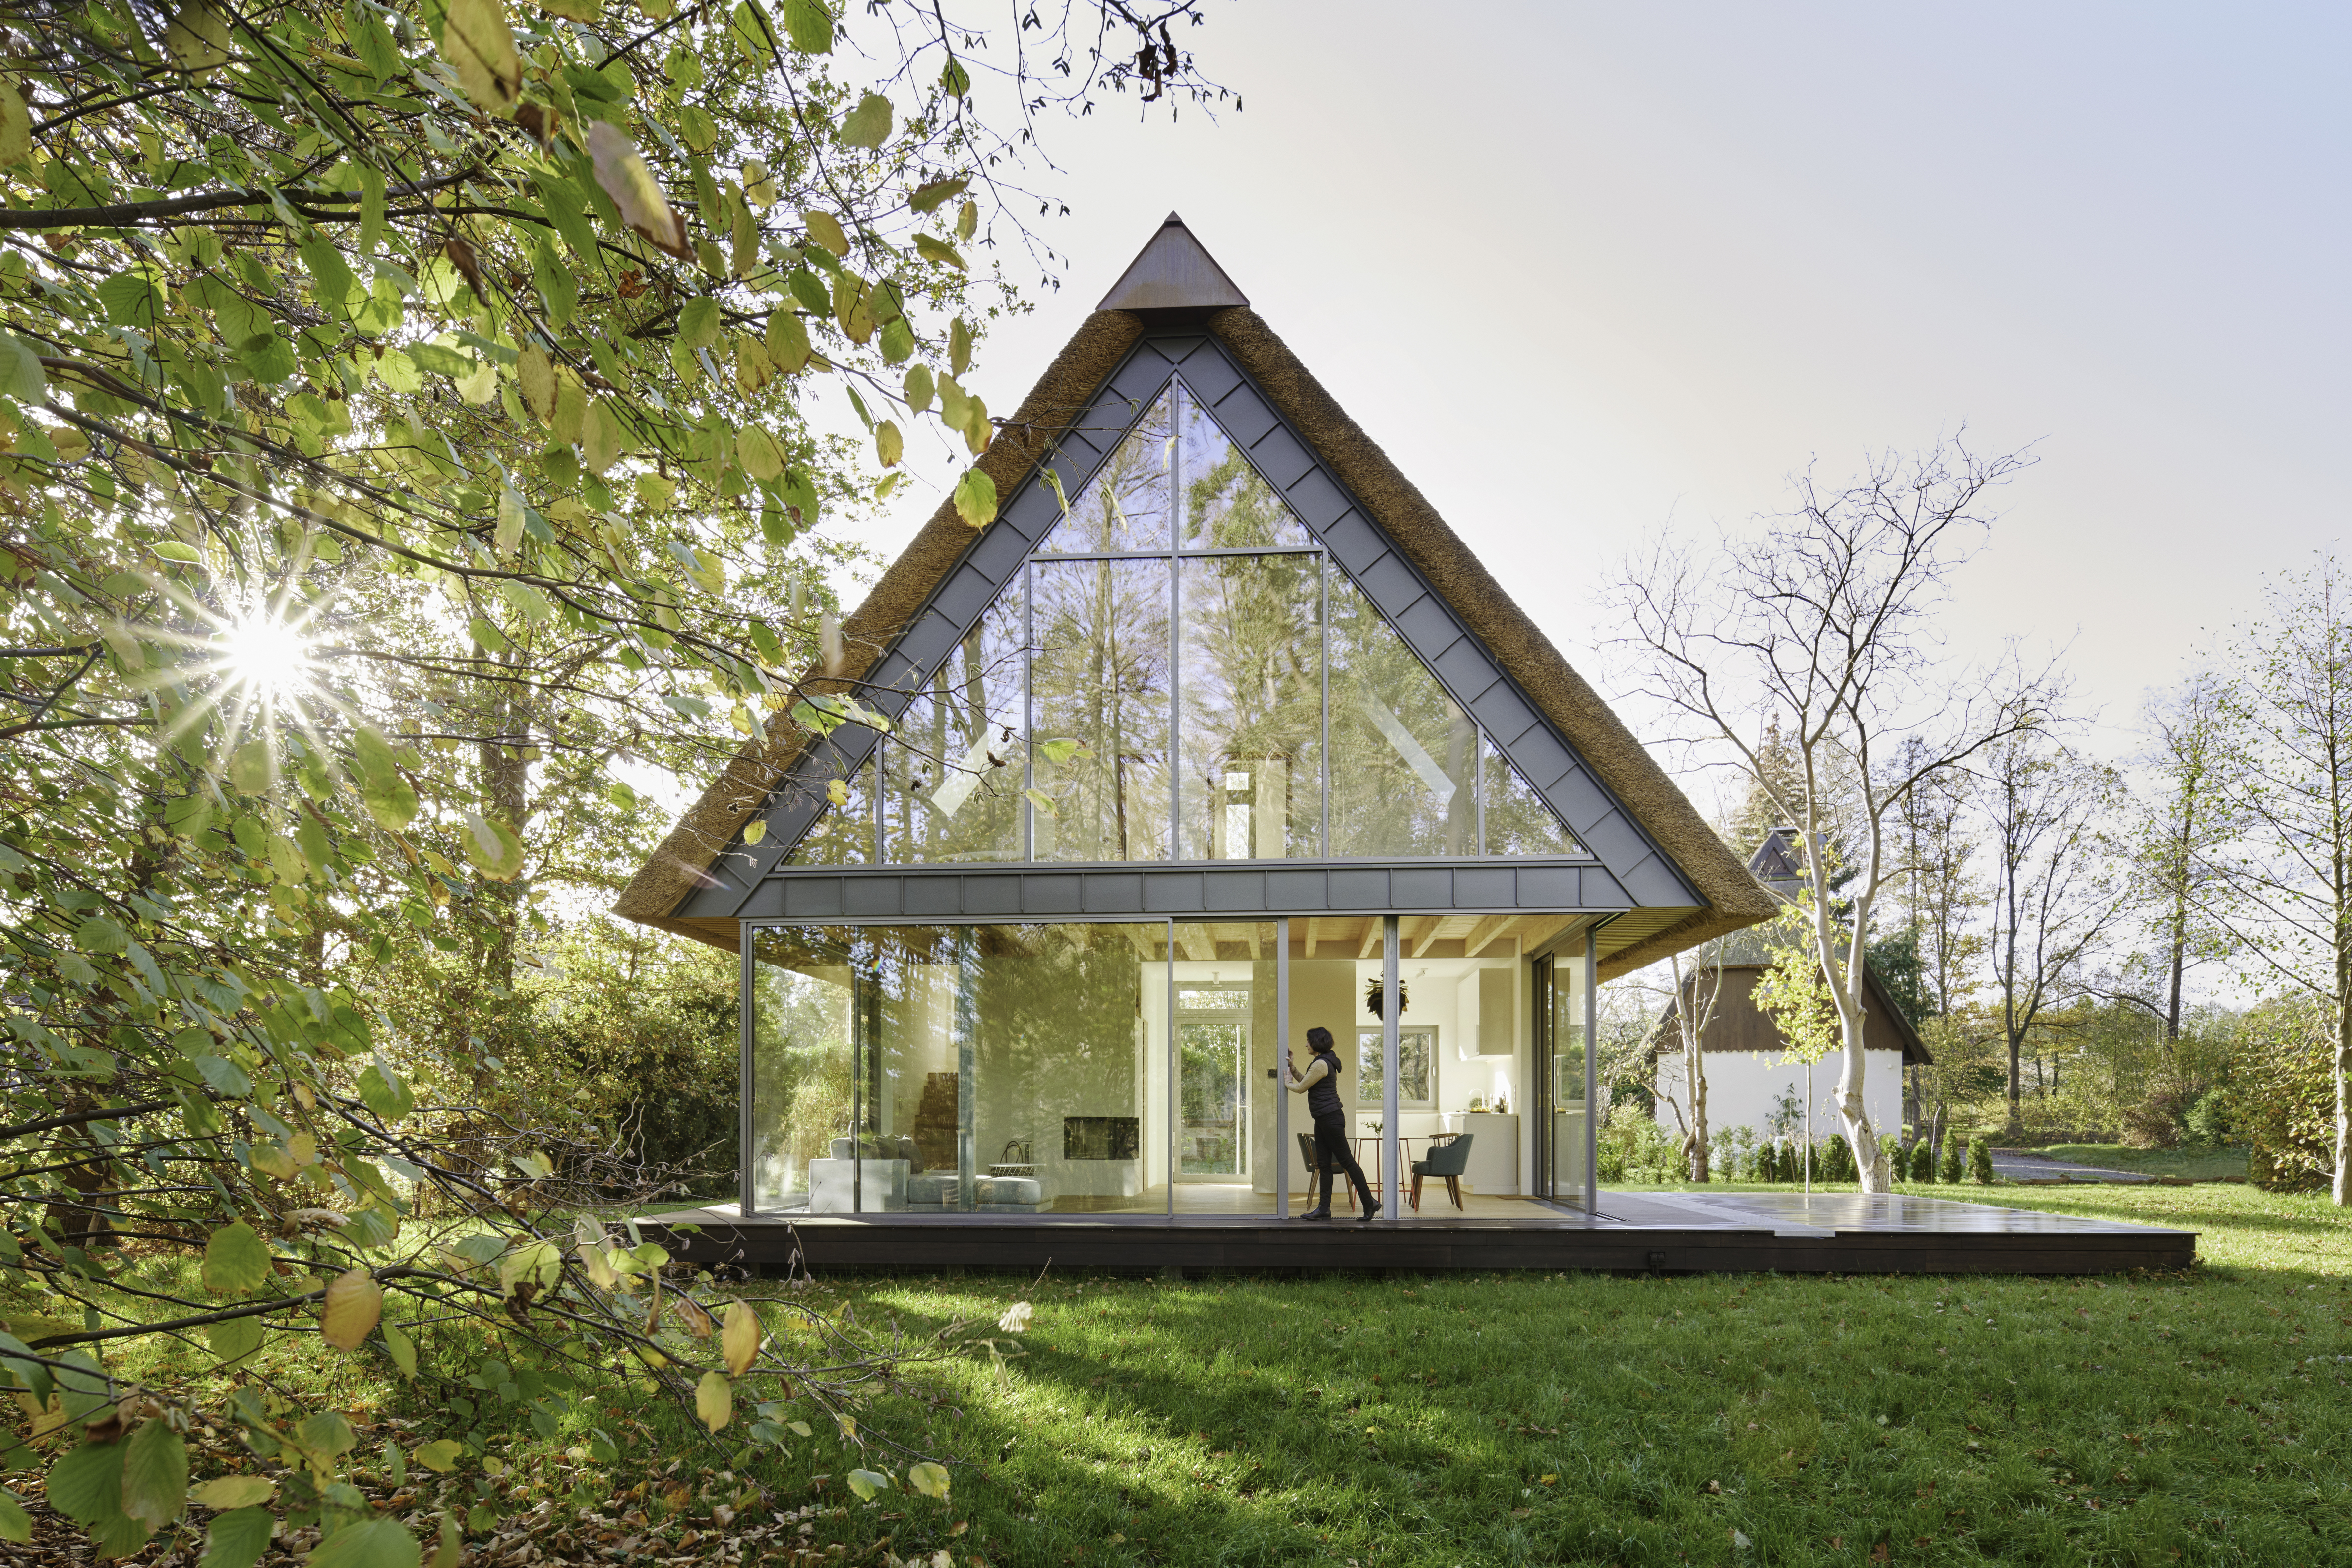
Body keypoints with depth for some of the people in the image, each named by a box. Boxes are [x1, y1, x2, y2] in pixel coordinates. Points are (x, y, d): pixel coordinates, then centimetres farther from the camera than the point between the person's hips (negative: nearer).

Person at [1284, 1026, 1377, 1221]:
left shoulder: (1320, 1064, -17)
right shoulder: (1326, 1061, 16)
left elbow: (1301, 1088, -11)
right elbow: (1305, 1081, 26)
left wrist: (1288, 1083, 9)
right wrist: (1292, 1067, 20)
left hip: (1331, 1118, -11)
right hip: (1323, 1119, 11)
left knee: (1347, 1161, -6)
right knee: (1324, 1164, 9)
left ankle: (1369, 1204, -1)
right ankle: (1324, 1208, 10)